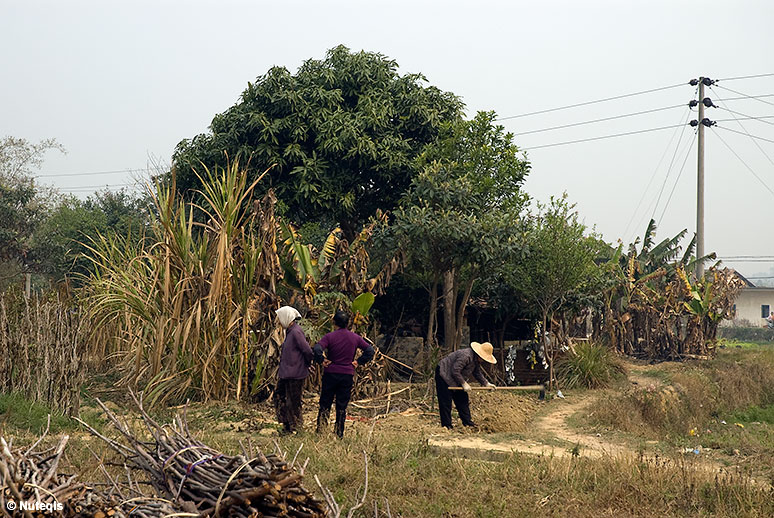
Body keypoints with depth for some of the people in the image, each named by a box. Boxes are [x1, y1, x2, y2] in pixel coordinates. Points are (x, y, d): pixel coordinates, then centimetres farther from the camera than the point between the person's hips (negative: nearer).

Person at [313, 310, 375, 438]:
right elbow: (370, 351, 1)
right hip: (348, 375, 2)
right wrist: (359, 362, 5)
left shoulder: (329, 336, -8)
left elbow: (317, 349, -22)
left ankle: (320, 430, 3)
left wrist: (322, 361, -8)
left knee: (325, 404, 8)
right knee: (342, 406, 8)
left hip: (330, 373, -2)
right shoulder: (355, 338, 1)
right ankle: (339, 434, 10)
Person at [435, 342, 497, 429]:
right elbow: (455, 371, -30)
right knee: (446, 402, -9)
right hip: (444, 375, -10)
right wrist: (464, 383, -24)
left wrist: (486, 383, 6)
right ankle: (446, 425, -4)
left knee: (462, 399, 10)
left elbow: (478, 373, 15)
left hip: (456, 380, 10)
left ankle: (467, 422, 16)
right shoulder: (465, 356, -31)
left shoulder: (476, 360, 0)